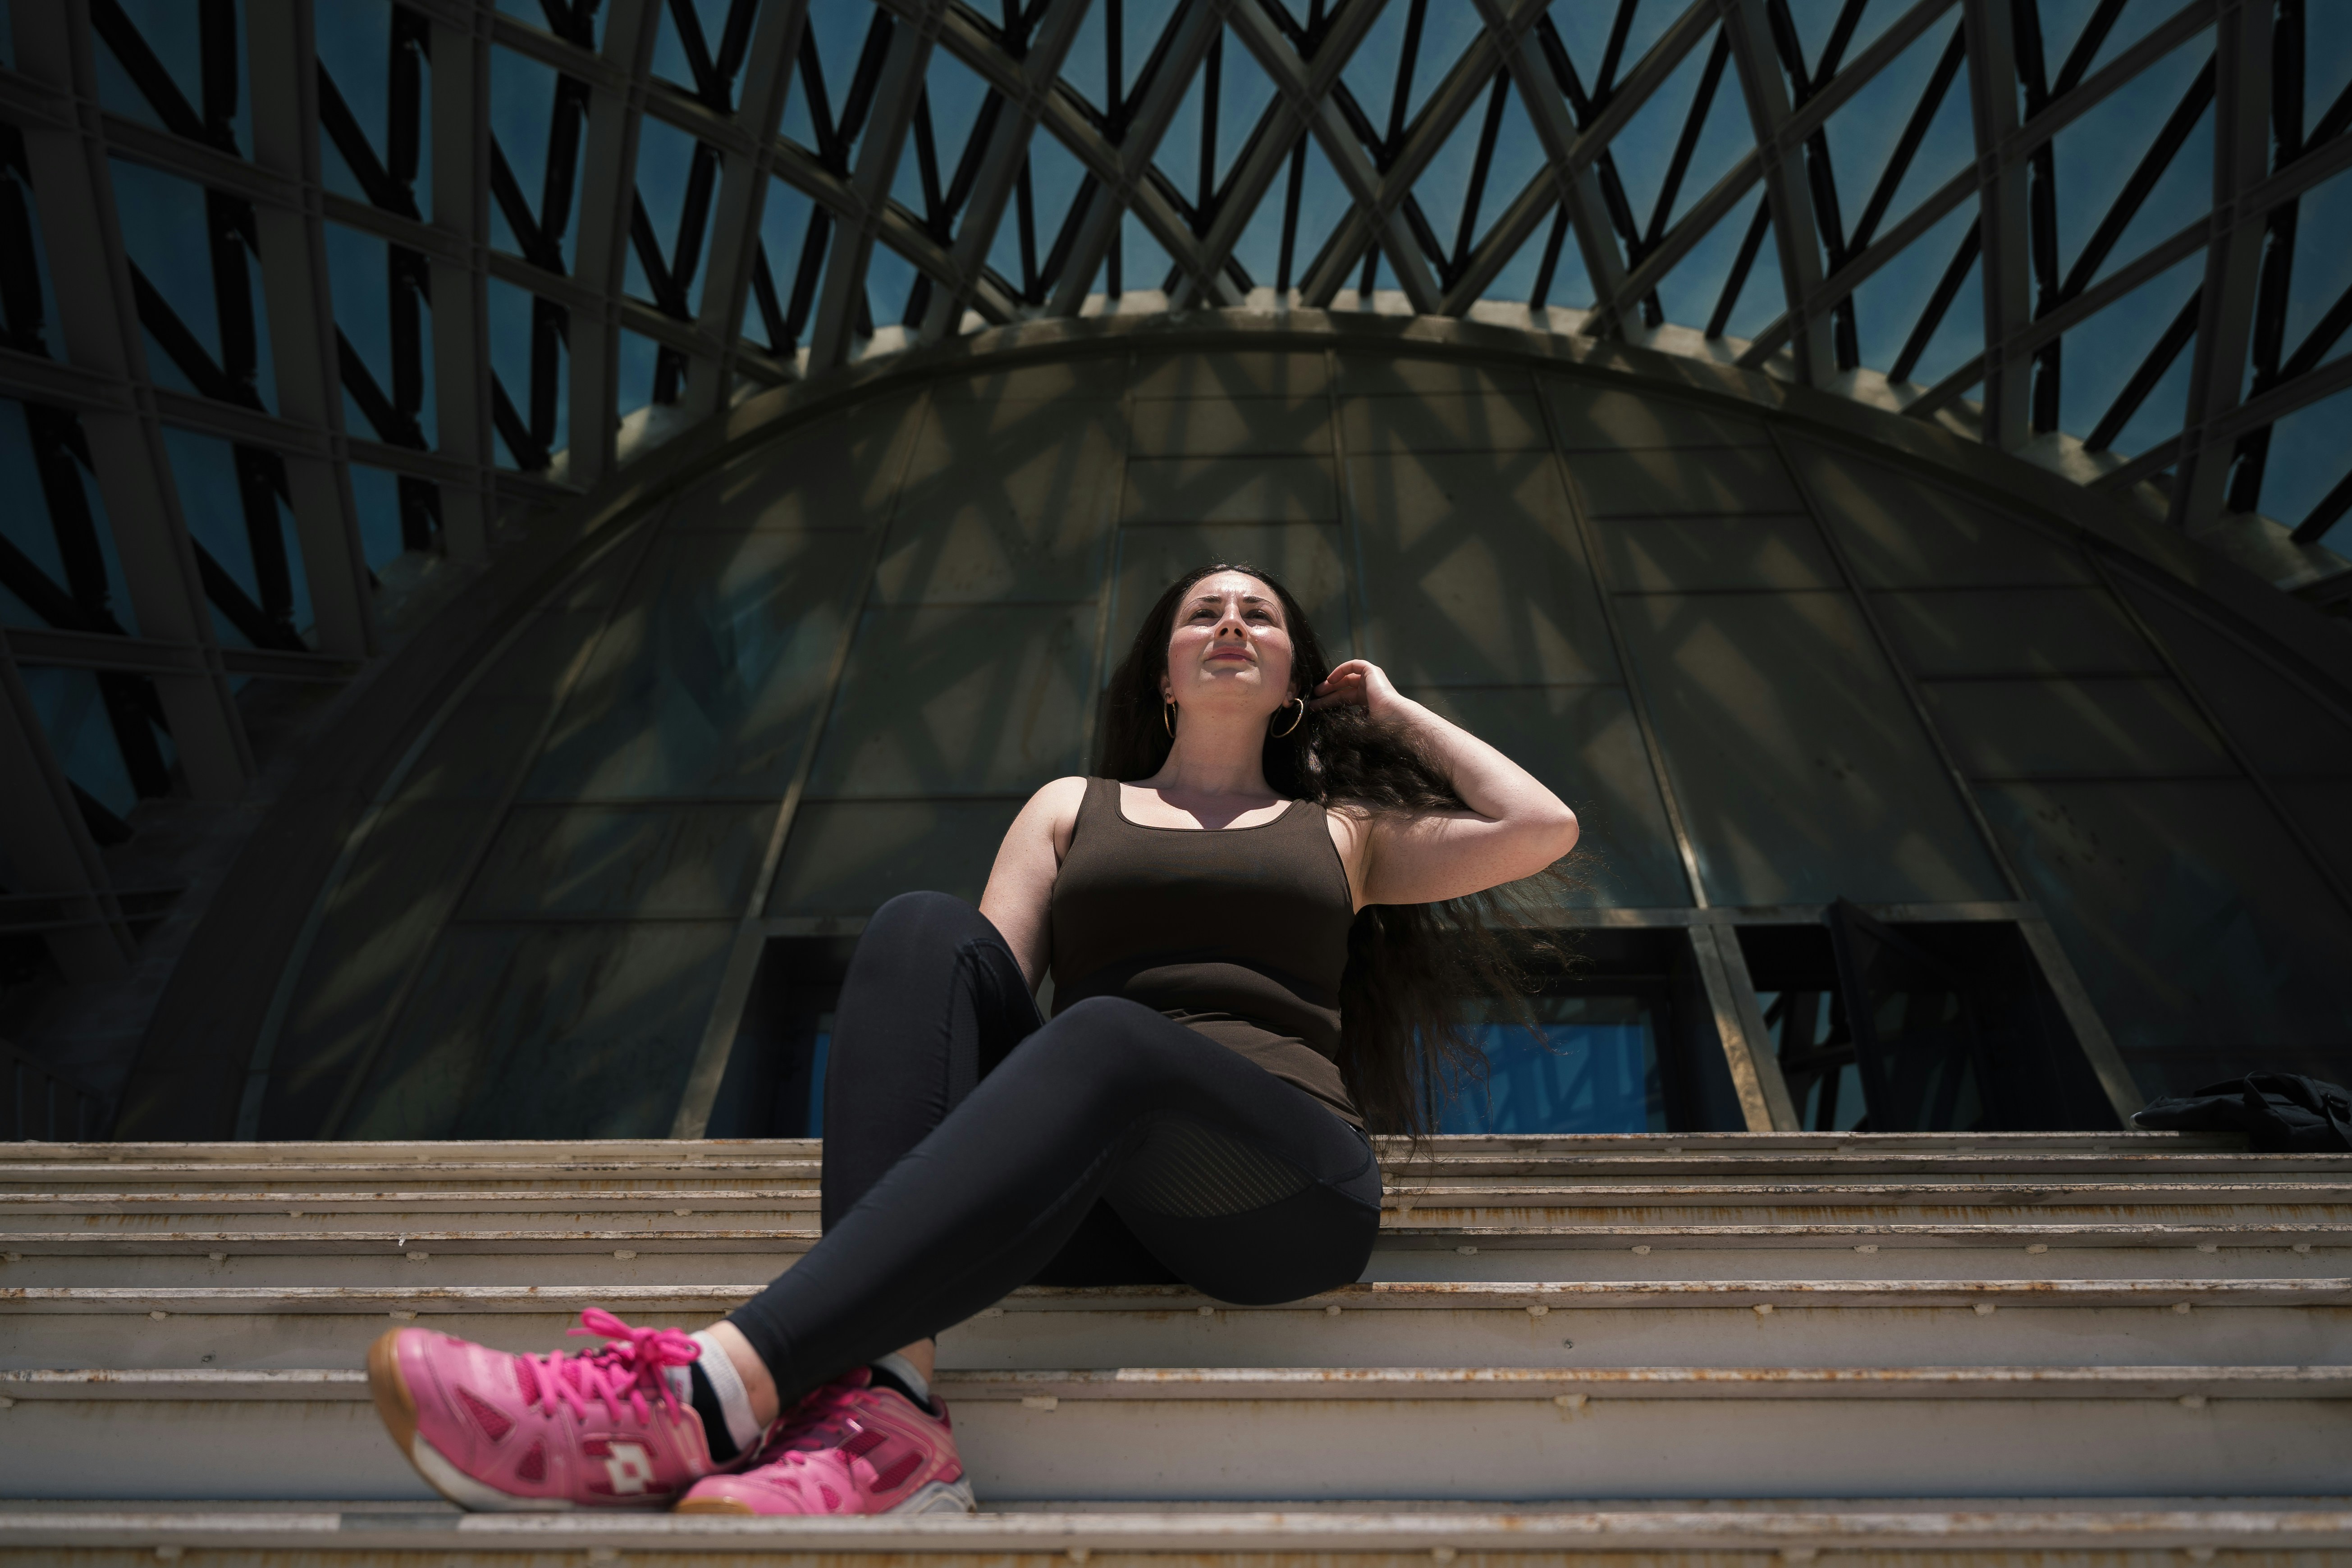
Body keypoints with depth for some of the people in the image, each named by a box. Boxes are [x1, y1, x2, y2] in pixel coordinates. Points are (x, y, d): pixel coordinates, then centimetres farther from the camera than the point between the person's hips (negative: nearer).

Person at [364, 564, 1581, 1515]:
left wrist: (1399, 715, 26)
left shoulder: (1341, 832, 26)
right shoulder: (1072, 809, 25)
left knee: (1103, 1040, -34)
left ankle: (716, 1394, -45)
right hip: (1101, 1204, 1)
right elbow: (991, 985, 9)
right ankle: (884, 1406, -40)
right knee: (925, 930, -24)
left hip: (1287, 1192, -1)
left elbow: (1542, 830, 12)